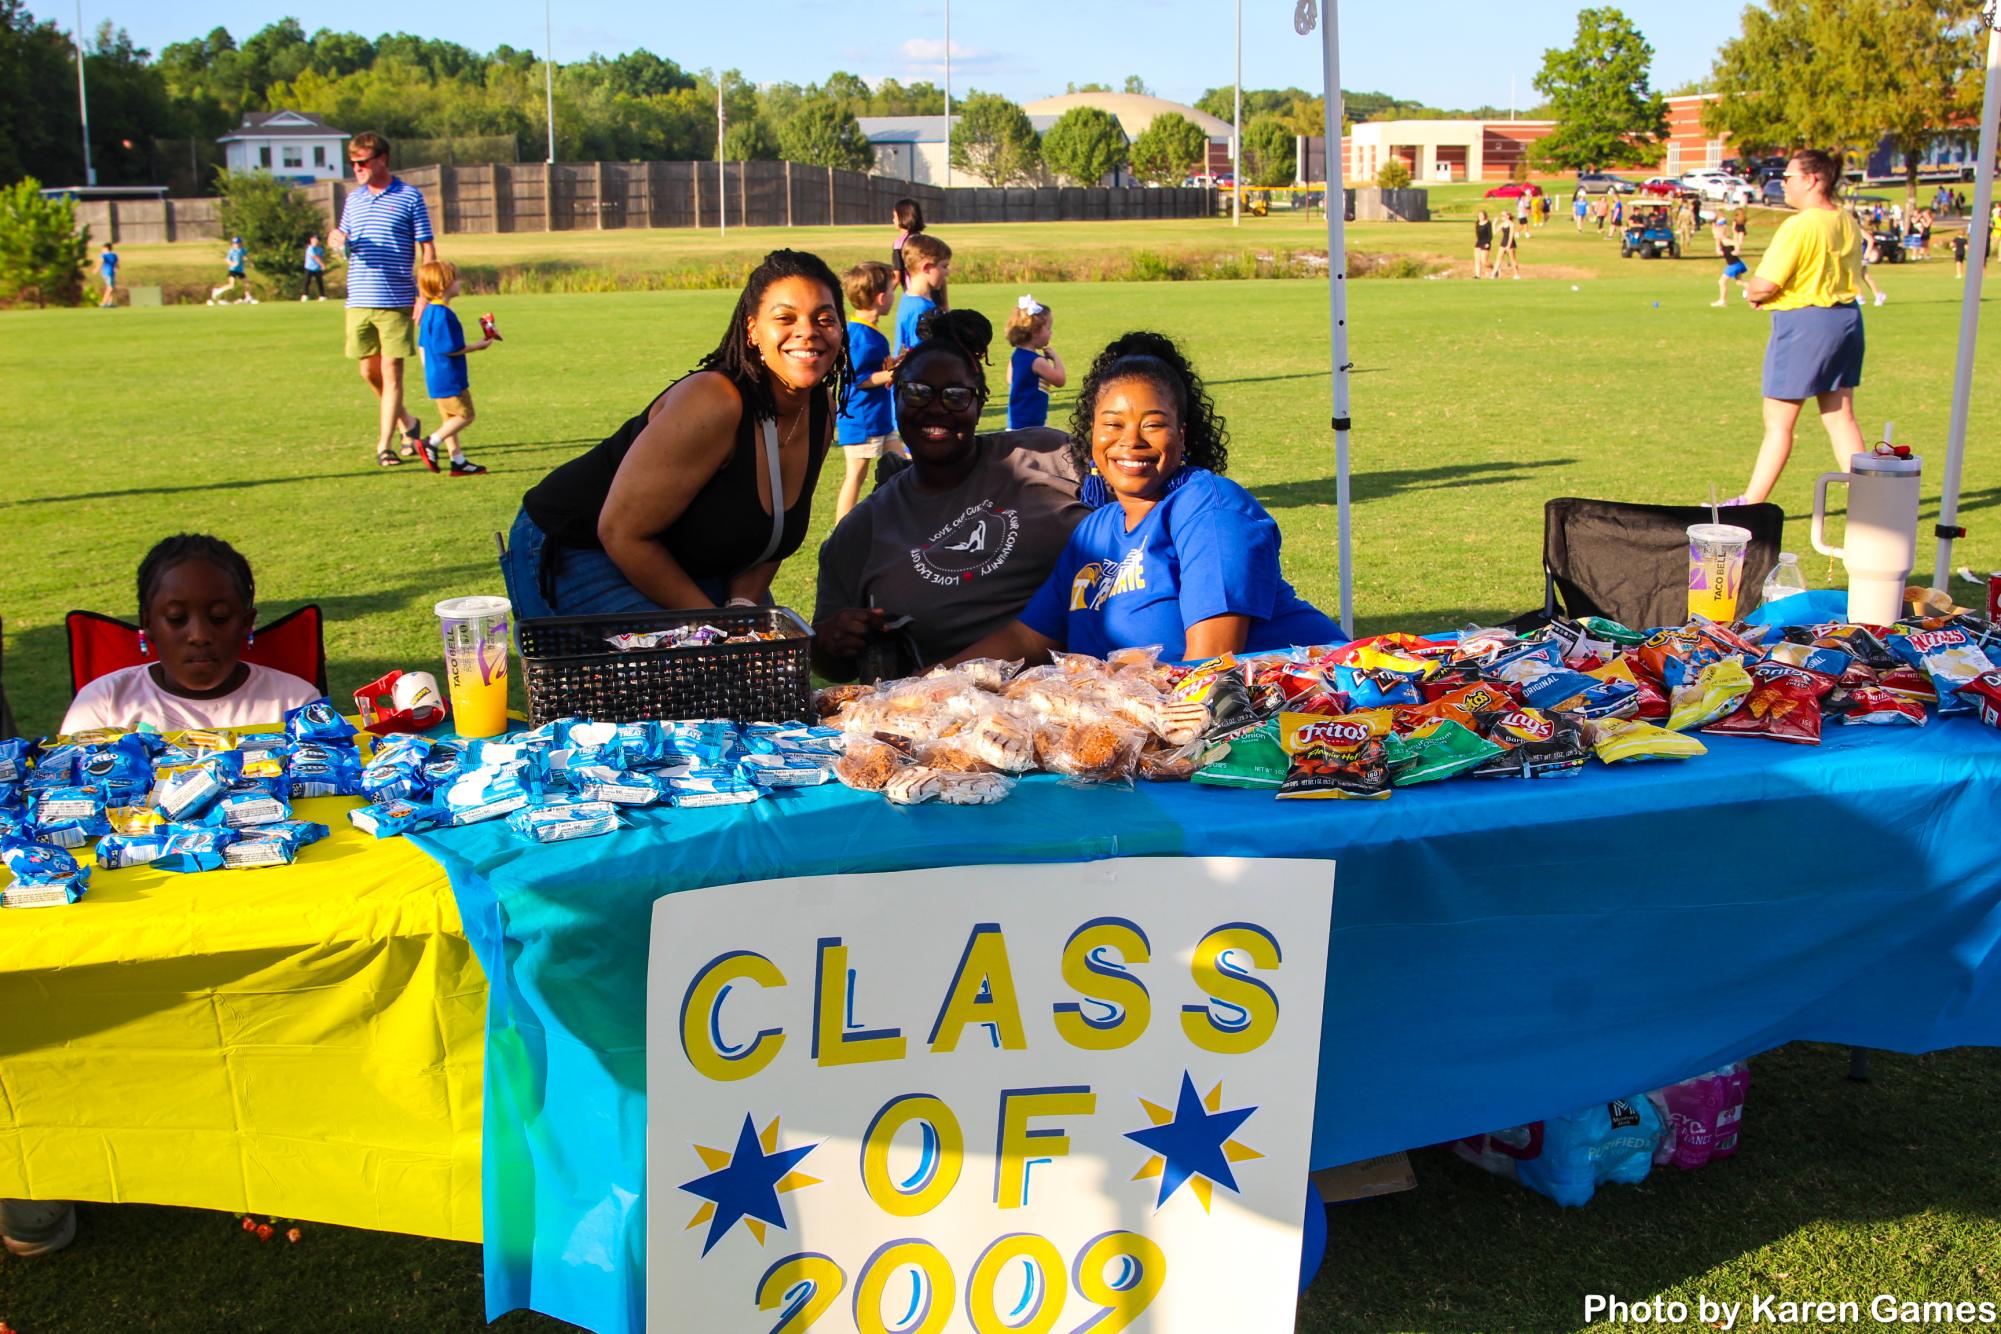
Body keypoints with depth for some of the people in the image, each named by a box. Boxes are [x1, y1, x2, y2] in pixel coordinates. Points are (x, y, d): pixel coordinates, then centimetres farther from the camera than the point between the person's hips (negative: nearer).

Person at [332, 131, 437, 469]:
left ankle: (384, 446, 0)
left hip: (396, 301, -5)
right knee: (369, 371, 9)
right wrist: (338, 239, -5)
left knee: (391, 372, -4)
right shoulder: (354, 199, 14)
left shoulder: (410, 197, -1)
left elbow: (427, 248, -1)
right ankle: (409, 425, 29)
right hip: (359, 301, 5)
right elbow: (346, 242, 21)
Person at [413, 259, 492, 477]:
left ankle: (459, 461, 16)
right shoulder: (442, 313, -20)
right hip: (448, 378, -10)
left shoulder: (430, 311, 12)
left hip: (436, 376, 10)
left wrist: (430, 373, 25)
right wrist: (477, 346, -10)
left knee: (451, 418, 13)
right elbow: (448, 348, -22)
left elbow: (423, 345, 18)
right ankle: (431, 443, -6)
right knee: (464, 415, -3)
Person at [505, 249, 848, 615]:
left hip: (685, 564, 8)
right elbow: (621, 532, -27)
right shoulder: (713, 403, -29)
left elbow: (771, 532, 7)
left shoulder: (822, 410, -4)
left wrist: (743, 605, -11)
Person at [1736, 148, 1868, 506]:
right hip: (1847, 316, 8)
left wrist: (1750, 292, 1)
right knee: (1841, 417, 12)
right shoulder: (1847, 222, 7)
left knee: (1778, 422, 1)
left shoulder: (1800, 226, -18)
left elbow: (1764, 285, -20)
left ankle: (1750, 504, 9)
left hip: (1803, 321, -8)